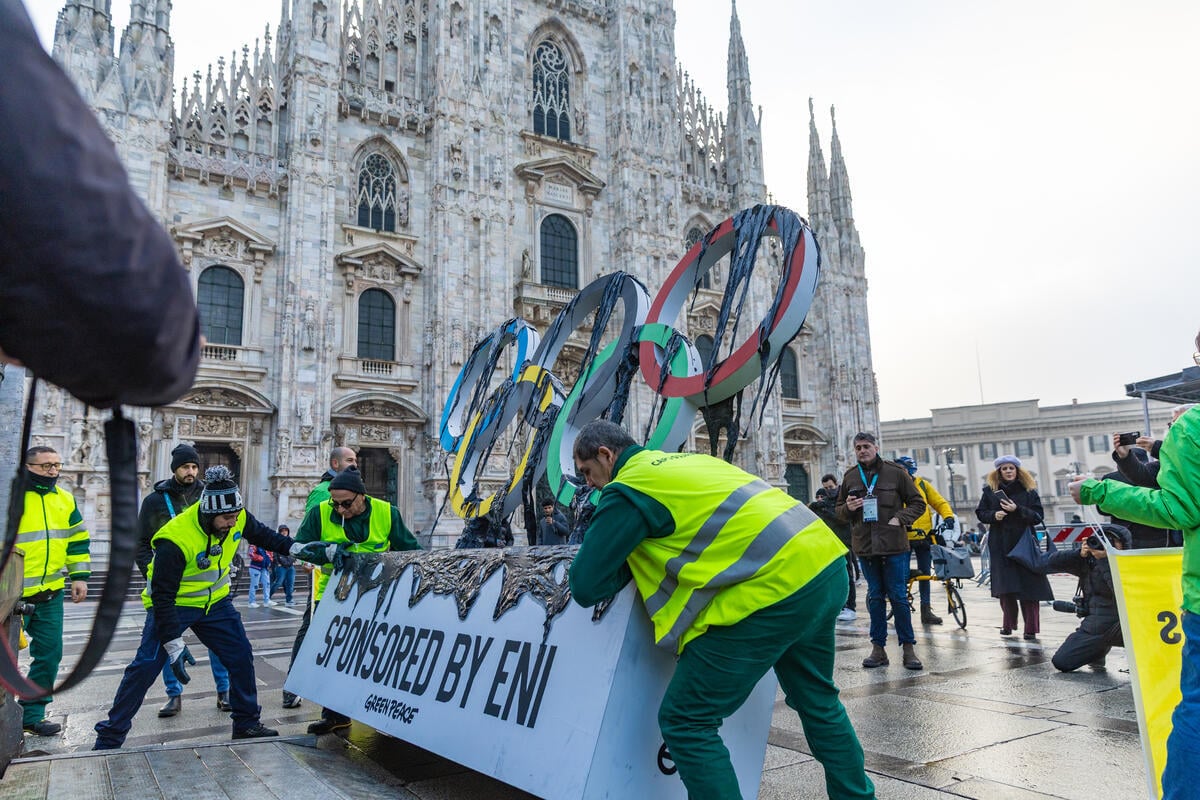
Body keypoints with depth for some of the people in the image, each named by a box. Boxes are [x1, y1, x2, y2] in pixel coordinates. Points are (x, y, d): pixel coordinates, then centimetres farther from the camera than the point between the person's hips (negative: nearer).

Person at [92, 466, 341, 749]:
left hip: (215, 601, 5)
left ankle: (247, 723, 19)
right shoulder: (175, 540, -34)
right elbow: (162, 596, -28)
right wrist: (174, 645, -28)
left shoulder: (237, 519, -17)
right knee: (146, 666, -12)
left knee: (241, 656, 3)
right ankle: (110, 736, 5)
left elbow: (263, 535, 7)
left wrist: (300, 549, -2)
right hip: (173, 604, -5)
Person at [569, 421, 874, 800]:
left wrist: (631, 559, 14)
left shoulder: (626, 489, -3)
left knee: (685, 723, 1)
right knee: (817, 700, 30)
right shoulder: (688, 459, 21)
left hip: (776, 586, -9)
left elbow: (586, 587, -4)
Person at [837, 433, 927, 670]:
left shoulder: (896, 472, 0)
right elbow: (839, 510, 17)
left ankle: (908, 648, 13)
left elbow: (918, 503, 3)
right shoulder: (850, 477, 8)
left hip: (894, 545, -3)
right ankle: (878, 648, 17)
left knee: (898, 596, 1)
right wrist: (848, 508, -6)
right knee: (875, 597, 10)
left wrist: (900, 519, -12)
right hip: (865, 546, 3)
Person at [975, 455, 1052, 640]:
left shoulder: (1028, 491, 3)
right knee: (1005, 586, 3)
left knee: (1028, 586, -4)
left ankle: (1031, 629, 2)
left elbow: (1038, 516, -2)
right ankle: (1008, 623, 18)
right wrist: (993, 515, -11)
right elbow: (980, 513, 9)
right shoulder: (990, 490, 7)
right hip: (1000, 545, 1)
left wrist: (1017, 510, -17)